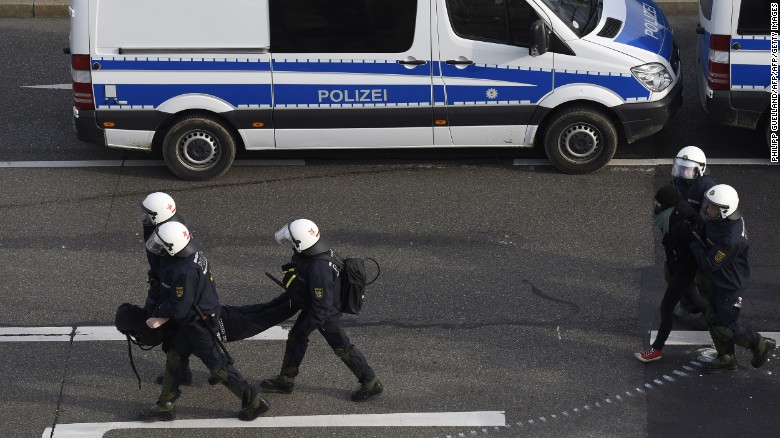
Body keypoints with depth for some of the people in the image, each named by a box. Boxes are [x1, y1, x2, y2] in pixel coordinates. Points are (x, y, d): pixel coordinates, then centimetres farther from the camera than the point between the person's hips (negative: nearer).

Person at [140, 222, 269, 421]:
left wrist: (161, 317, -9)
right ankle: (165, 406, 29)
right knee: (175, 358, 17)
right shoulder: (194, 248, -7)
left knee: (217, 365, 4)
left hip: (200, 323, -10)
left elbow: (180, 308, -26)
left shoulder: (184, 271, -36)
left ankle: (253, 401, 17)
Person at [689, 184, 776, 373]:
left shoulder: (731, 240, -38)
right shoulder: (719, 221, -10)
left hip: (730, 286, -9)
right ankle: (726, 358, 36)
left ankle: (760, 344, 24)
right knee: (714, 320, 19)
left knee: (724, 327, 4)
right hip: (718, 281, 9)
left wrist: (694, 242, -20)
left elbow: (708, 264, -29)